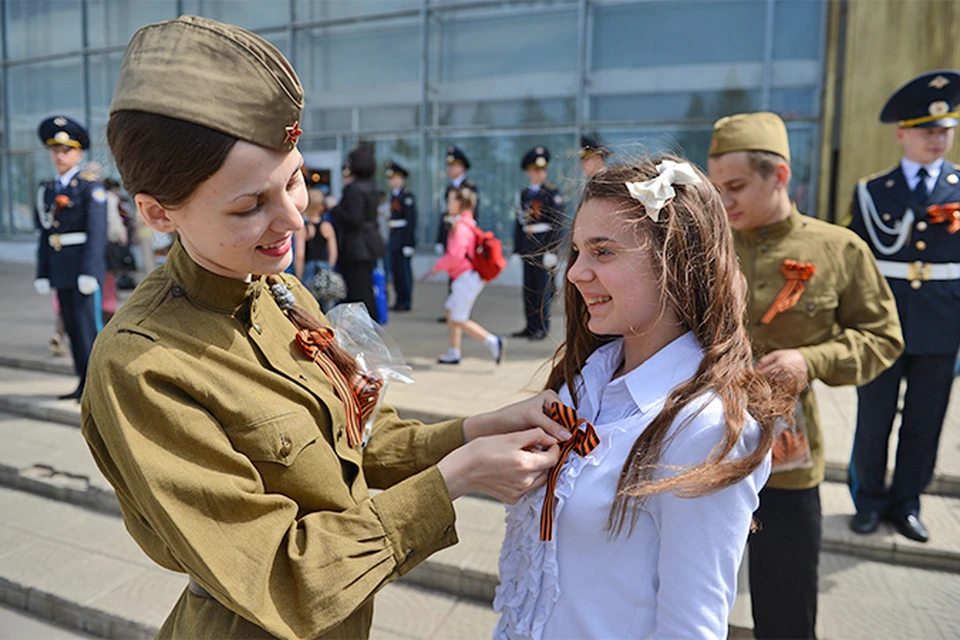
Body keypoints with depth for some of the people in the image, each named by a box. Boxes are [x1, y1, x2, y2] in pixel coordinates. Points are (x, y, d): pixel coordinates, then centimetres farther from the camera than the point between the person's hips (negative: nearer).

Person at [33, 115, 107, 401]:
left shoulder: (90, 187, -3)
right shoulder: (48, 190, 16)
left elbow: (97, 233, -10)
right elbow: (45, 235, 16)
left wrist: (89, 272, -17)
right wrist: (42, 274, 11)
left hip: (84, 268, -7)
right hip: (60, 270, 7)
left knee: (88, 326, -7)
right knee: (72, 327, 10)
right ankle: (84, 383, 18)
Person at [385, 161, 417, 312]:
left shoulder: (407, 196, -12)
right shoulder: (394, 195, 15)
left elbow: (411, 220, -16)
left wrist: (409, 243, -20)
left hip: (404, 239, -9)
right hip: (394, 239, 9)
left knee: (404, 269, -4)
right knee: (395, 269, 11)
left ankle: (406, 302, 3)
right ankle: (399, 300, 19)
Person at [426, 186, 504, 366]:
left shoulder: (461, 227, -18)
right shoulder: (468, 223, 13)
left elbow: (456, 255, -26)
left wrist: (438, 266, -12)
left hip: (466, 278, -10)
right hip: (465, 278, 10)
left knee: (459, 320, -4)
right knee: (450, 311, 18)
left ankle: (492, 341, -7)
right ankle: (453, 354, 24)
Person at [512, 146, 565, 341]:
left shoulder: (552, 192, -4)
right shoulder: (524, 193, 14)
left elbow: (558, 223, -9)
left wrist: (552, 250, -15)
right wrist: (517, 249, 12)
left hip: (544, 246, -6)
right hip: (528, 247, 6)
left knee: (543, 286, -3)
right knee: (529, 286, 8)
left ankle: (542, 327, 6)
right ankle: (531, 326, 17)